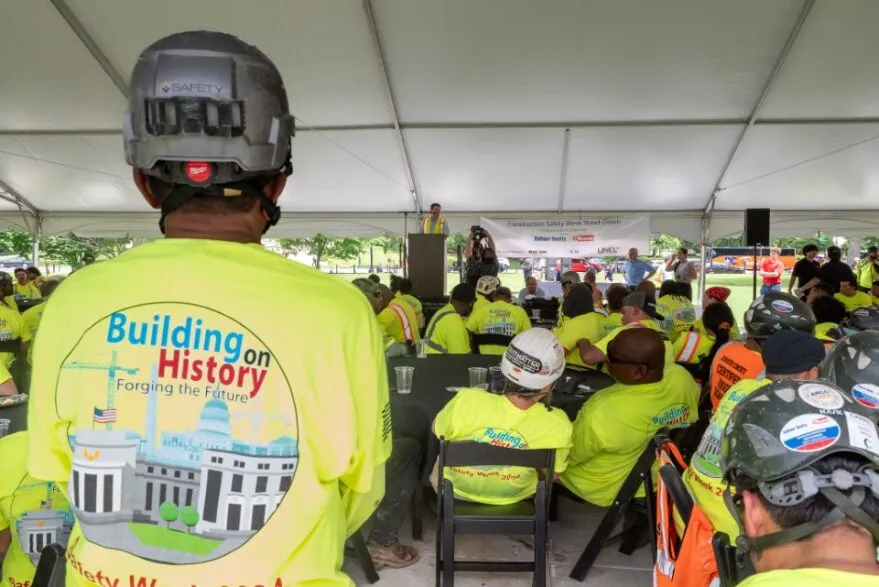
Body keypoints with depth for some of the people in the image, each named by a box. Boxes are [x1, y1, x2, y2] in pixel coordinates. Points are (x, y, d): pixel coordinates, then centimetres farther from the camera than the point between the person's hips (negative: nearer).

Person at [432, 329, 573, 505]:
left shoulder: (467, 401, -37)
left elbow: (437, 431, -12)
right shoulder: (558, 426, -33)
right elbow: (553, 475, -10)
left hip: (455, 491, -1)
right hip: (515, 498, 1)